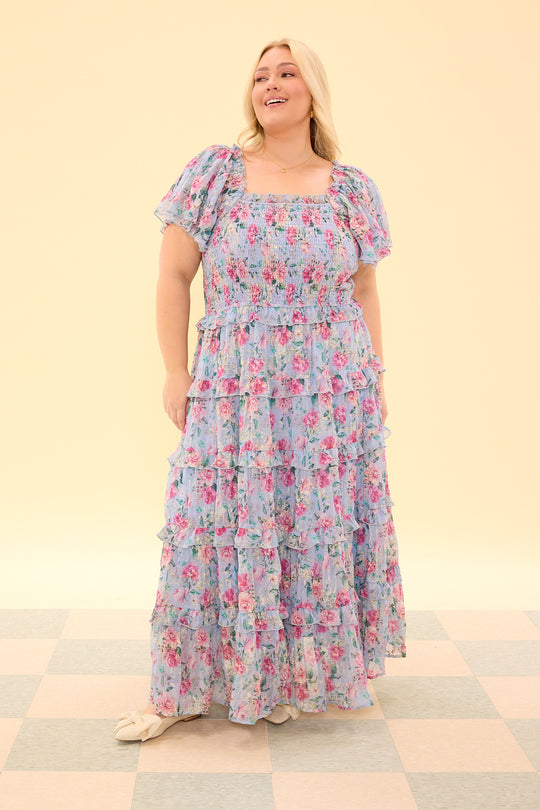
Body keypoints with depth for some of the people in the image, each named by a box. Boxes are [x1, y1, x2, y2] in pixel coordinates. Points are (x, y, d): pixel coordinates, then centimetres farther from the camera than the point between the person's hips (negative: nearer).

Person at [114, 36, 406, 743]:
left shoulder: (352, 189, 6)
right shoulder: (215, 173, 1)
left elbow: (364, 291, 11)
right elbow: (173, 275, 1)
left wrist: (377, 382, 8)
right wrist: (177, 373, -3)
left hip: (335, 396, 2)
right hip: (233, 393, -1)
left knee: (324, 530, 7)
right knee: (215, 528, 0)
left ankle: (322, 674, 25)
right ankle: (181, 691, 11)